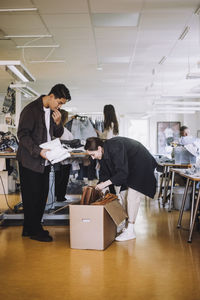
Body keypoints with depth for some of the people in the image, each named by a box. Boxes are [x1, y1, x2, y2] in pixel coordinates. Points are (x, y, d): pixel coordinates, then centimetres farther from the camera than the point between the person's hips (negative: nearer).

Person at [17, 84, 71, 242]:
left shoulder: (53, 111, 10)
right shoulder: (31, 109, -13)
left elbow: (58, 134, 15)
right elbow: (22, 134, -16)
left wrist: (58, 123, -5)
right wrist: (38, 151, -24)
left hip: (44, 161, 8)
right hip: (30, 161, -8)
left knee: (42, 195, 11)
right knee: (32, 196, 0)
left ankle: (30, 228, 23)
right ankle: (34, 231, 12)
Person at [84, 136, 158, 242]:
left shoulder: (115, 148, -32)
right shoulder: (103, 153, -4)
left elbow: (122, 173, -31)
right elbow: (104, 173, 7)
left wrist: (105, 183, -29)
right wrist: (99, 187, -3)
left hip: (141, 165, -9)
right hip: (129, 167, 9)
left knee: (132, 196, -14)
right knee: (125, 196, 8)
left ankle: (130, 231, -9)